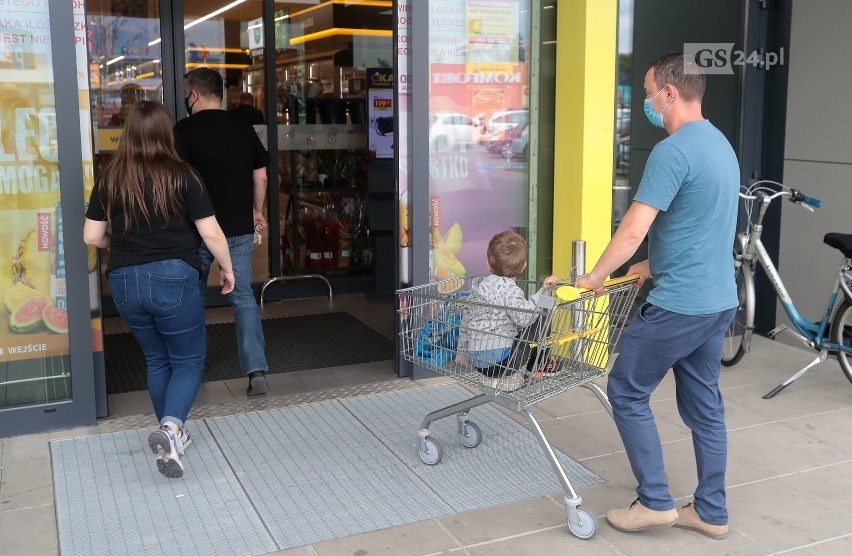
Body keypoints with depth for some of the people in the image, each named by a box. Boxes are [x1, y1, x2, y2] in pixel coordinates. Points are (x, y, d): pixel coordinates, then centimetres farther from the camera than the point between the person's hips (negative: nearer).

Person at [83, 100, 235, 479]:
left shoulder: (110, 179, 3)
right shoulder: (180, 175, -7)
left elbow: (92, 236, 7)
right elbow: (211, 234, -8)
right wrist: (227, 268, 8)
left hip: (125, 282, 4)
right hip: (173, 278, -4)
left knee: (157, 360, 20)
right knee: (188, 360, 9)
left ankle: (172, 436, 28)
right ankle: (171, 427, -14)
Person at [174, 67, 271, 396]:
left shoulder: (185, 130, -9)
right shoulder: (244, 128, 4)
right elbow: (261, 176, 9)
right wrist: (256, 211, 22)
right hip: (240, 228, 3)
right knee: (243, 297, 6)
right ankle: (256, 371, -4)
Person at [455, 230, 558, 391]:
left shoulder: (478, 287, 13)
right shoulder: (510, 290, -11)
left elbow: (465, 322, 19)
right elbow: (524, 317, -27)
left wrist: (462, 353, 29)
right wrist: (542, 290, -21)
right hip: (497, 359, -8)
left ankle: (492, 376, 17)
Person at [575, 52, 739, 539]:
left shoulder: (673, 150, -18)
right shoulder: (720, 144, 13)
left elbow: (632, 231, -21)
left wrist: (594, 278, -9)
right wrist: (655, 266, 22)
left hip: (679, 305, -9)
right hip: (719, 300, 9)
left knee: (627, 392, 5)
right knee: (705, 403, 15)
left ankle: (655, 501, 11)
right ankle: (712, 512, 23)